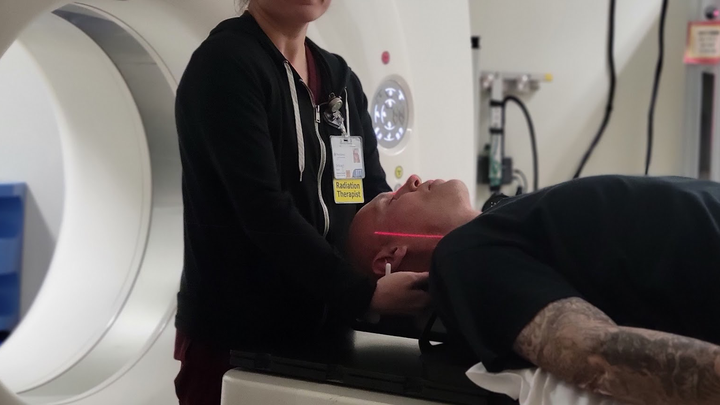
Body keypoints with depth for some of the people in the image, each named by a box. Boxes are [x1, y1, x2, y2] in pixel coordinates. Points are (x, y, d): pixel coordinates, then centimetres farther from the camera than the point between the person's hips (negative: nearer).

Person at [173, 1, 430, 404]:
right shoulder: (225, 64, -13)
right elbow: (265, 209, -21)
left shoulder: (340, 78, 9)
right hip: (235, 333, -6)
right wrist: (364, 292, -25)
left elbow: (373, 191, 5)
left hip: (324, 327, 7)